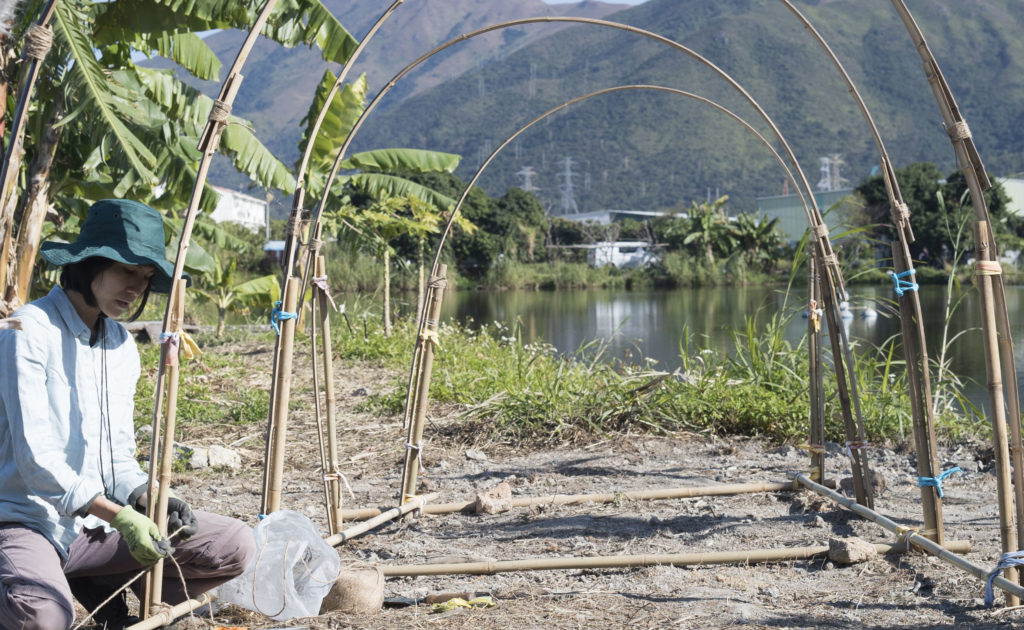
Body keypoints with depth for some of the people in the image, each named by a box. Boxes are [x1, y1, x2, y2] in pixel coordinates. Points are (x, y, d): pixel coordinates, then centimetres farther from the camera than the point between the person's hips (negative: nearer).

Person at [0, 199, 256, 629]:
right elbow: (35, 457, -21)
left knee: (234, 545, -9)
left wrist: (149, 499, -9)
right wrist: (120, 517, -28)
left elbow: (118, 454, 11)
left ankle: (99, 587, 6)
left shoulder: (121, 345, 10)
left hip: (94, 525, 6)